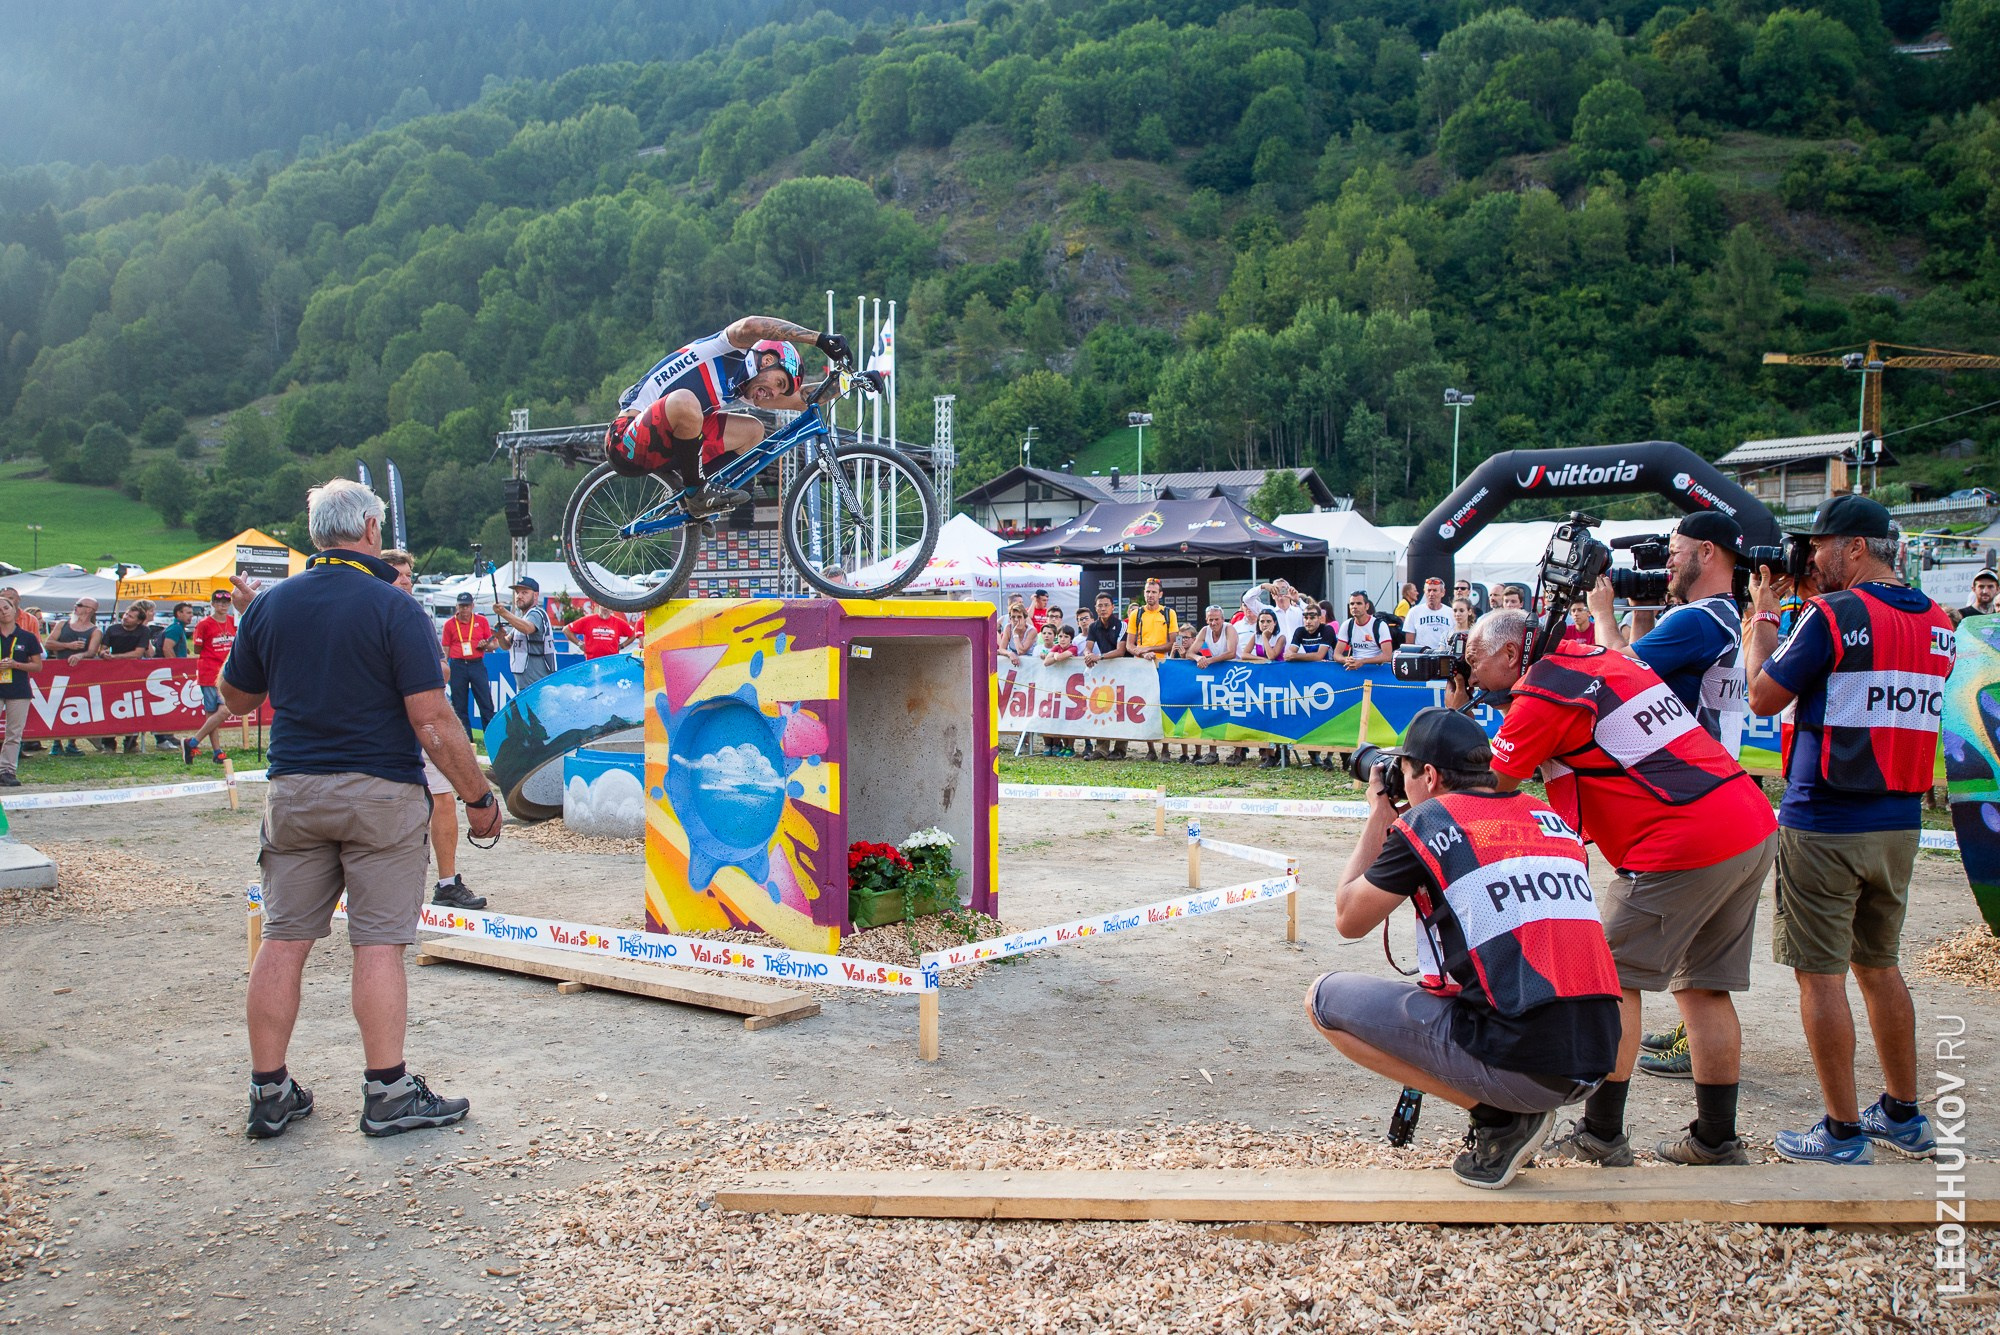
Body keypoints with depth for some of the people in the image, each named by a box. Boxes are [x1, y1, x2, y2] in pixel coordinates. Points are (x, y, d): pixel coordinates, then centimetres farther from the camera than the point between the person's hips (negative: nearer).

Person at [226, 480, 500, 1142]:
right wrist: (478, 796, -8)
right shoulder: (394, 607, -11)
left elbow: (237, 698, 16)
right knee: (379, 944, 0)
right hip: (380, 792, -4)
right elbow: (431, 721, -15)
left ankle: (269, 1093, 16)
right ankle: (388, 1093, 6)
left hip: (293, 790, 5)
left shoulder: (269, 604, 4)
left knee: (283, 940, 9)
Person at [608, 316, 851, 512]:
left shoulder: (741, 390, 15)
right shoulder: (731, 352, -9)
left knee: (753, 430, 8)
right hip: (627, 442, -9)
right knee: (684, 401, -39)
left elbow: (803, 399, 16)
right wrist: (820, 339, -32)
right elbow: (750, 325, -32)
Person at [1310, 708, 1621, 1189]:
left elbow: (1348, 921, 10)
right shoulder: (1553, 821, 14)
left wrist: (1378, 816, 20)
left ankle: (1497, 1116, 2)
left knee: (1324, 1000, 7)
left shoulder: (1425, 822, -3)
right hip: (1594, 1063, 7)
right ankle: (1512, 1110, 12)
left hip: (1518, 1062, -7)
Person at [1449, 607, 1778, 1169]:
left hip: (1683, 848, -9)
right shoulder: (1601, 658, 18)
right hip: (1756, 827, 9)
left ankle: (1600, 1134, 9)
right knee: (1704, 987, 15)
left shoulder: (1540, 693, -9)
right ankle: (1717, 1140, 20)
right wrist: (1504, 707, 18)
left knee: (1614, 980, 3)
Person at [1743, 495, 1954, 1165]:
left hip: (1823, 824, -7)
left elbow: (1764, 696, -6)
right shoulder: (1939, 623, 8)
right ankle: (1904, 1117, 28)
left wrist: (1763, 613, 5)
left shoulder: (1833, 615, -14)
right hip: (1900, 821, 8)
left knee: (1821, 973, 0)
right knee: (1879, 964, 19)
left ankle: (1843, 1133, 5)